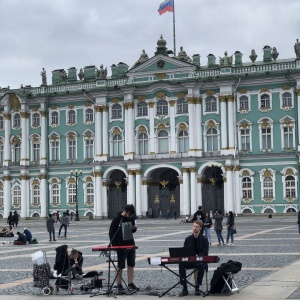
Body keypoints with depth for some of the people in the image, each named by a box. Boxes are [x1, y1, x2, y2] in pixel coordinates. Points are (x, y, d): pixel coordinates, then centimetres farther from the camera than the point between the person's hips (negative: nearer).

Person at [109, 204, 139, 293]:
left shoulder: (131, 219, 6)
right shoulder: (117, 219, -10)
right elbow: (111, 232, -9)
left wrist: (134, 228, -5)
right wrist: (114, 245, -16)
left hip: (131, 245, 6)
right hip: (121, 246, -6)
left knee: (131, 265, 8)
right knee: (120, 266, 1)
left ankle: (130, 284, 15)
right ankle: (119, 285, 8)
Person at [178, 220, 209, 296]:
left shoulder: (204, 239, -1)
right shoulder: (188, 239, 8)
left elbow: (205, 253, -8)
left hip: (200, 261, -3)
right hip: (189, 261, 3)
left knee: (201, 266, -38)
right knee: (181, 264, -29)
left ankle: (197, 287, -23)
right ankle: (184, 288, -26)